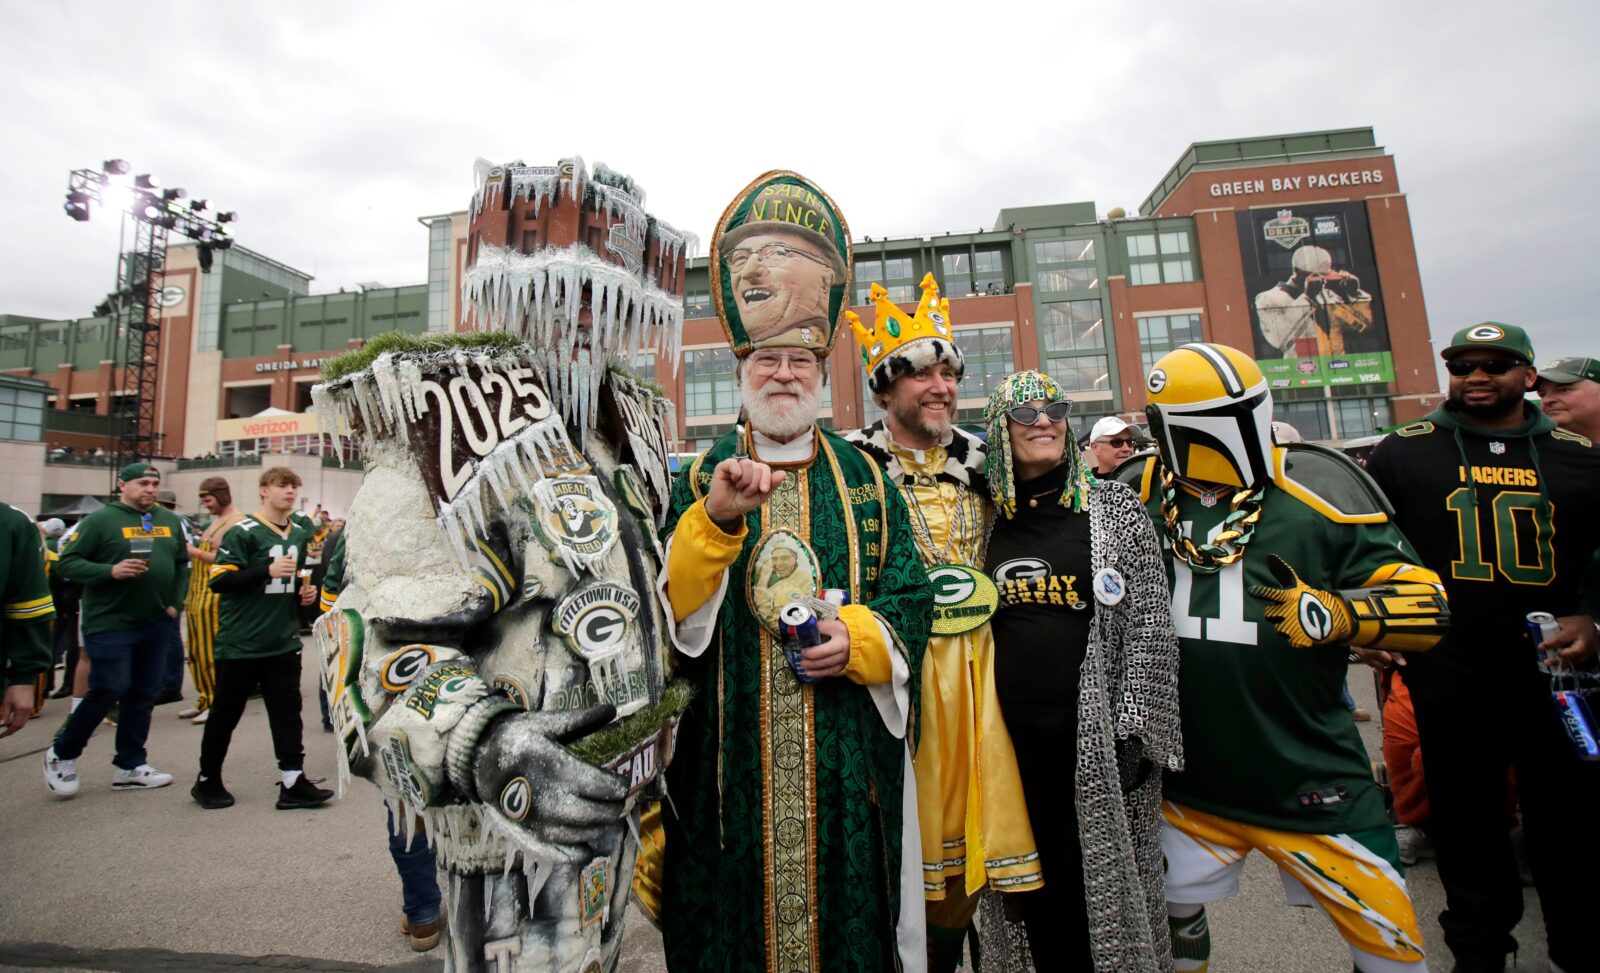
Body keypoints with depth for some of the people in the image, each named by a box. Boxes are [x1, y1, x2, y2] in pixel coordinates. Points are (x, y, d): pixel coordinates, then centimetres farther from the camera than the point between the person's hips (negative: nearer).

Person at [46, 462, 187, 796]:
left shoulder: (170, 521, 10)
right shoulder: (100, 520, -7)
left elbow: (182, 564, 17)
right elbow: (68, 562, -9)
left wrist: (175, 603, 8)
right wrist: (111, 571, -25)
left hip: (155, 623, 6)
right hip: (109, 623, -5)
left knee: (144, 694, 9)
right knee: (108, 691, -6)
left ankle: (130, 765, 20)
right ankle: (62, 755, 20)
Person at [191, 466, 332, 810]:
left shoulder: (300, 535, 12)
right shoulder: (242, 532, -10)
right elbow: (218, 580, -17)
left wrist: (304, 592, 7)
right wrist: (268, 570, -25)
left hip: (285, 642, 5)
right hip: (241, 643, -5)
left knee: (288, 711, 3)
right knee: (226, 712, 10)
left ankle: (293, 782, 6)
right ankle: (207, 780, 29)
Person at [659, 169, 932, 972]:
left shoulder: (865, 480, 6)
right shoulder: (702, 478, 3)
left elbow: (909, 601, 5)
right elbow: (671, 610, -10)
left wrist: (858, 638, -14)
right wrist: (716, 518, -25)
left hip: (847, 760, 1)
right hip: (730, 759, 0)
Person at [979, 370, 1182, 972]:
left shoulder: (1114, 507, -2)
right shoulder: (990, 519, 5)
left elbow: (1151, 624, -5)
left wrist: (1133, 731, -9)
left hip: (1100, 738, -2)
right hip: (1018, 736, 3)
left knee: (1111, 883, 10)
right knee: (1044, 889, 14)